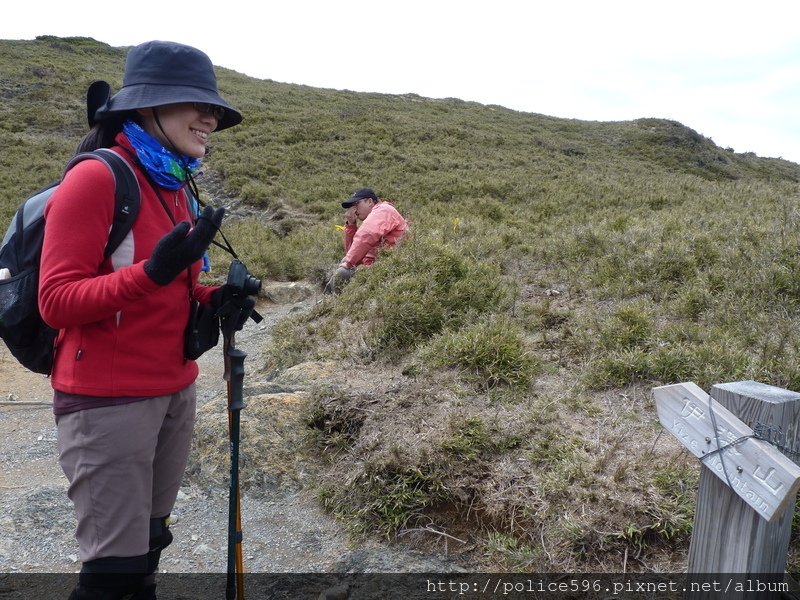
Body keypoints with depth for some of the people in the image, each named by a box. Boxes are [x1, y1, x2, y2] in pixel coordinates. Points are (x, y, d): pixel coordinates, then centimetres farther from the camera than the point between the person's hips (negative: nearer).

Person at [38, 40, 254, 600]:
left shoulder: (176, 187, 10)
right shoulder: (96, 178, -14)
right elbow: (56, 301, -17)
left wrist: (214, 298, -1)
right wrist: (152, 271, -29)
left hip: (175, 391, 8)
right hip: (108, 400, -7)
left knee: (149, 540, 18)